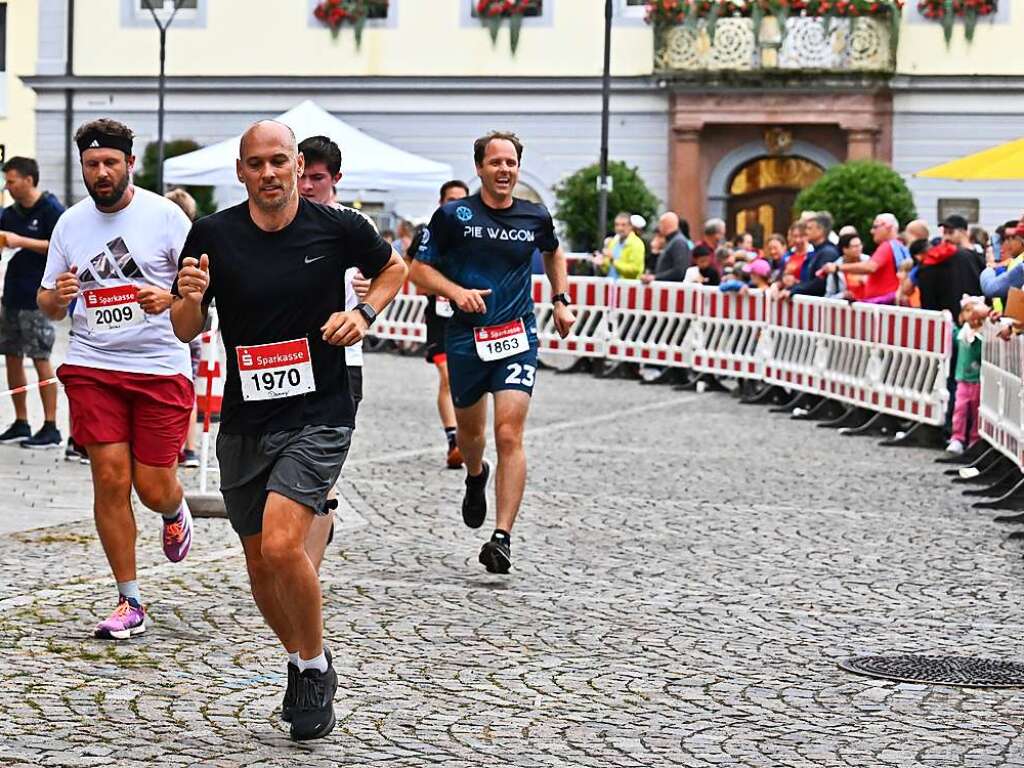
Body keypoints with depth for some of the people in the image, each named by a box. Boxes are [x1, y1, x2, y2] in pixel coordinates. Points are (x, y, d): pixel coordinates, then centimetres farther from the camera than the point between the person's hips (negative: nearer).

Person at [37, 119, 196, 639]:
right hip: (93, 367, 2)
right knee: (110, 479, -6)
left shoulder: (164, 215, -4)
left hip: (161, 367, -2)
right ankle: (129, 602, 5)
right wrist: (57, 297, -11)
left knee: (153, 488, -1)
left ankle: (176, 512, 39)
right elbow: (48, 304, 12)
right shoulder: (70, 224, 7)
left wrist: (170, 297, -21)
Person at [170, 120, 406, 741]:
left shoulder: (338, 228, -6)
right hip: (244, 421, 4)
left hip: (319, 415, -4)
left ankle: (316, 666, 2)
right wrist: (190, 296, -18)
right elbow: (186, 332, 4)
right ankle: (303, 665, 37)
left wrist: (364, 313, -4)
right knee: (260, 564, 12)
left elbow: (393, 268, 14)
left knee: (281, 544, -21)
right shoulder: (214, 236, -3)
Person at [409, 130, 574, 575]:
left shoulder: (535, 218, 4)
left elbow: (554, 254, 26)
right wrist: (456, 291, -17)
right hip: (466, 336, 0)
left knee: (509, 434, -14)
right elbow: (419, 270, 0)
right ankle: (476, 477, 54)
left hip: (516, 337, 0)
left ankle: (502, 537, -15)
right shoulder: (453, 216, -4)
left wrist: (560, 301, 17)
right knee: (470, 430, 17)